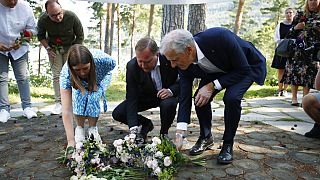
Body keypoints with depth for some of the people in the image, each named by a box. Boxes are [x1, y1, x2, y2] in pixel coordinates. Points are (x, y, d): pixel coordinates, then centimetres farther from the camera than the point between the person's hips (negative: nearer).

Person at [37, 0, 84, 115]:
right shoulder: (43, 20, -19)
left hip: (70, 47, -1)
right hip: (53, 48, 1)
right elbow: (41, 36, 3)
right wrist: (48, 48, -10)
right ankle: (59, 103, 0)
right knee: (56, 75, -6)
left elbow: (80, 36, -9)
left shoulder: (72, 17, -23)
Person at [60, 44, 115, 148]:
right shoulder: (66, 74, -39)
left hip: (101, 78, 0)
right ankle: (80, 128, -3)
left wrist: (97, 85, -25)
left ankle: (92, 128, -3)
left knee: (93, 98, -25)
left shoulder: (102, 60, -42)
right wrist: (71, 141, -47)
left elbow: (113, 64, -15)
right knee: (79, 97, -26)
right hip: (80, 83, 1)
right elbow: (67, 111, -42)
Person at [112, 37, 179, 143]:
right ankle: (145, 125, 14)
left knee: (168, 104, -37)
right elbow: (131, 98, -24)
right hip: (147, 96, 2)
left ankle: (164, 133, -5)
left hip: (169, 94, -2)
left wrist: (171, 90, -35)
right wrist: (133, 128, -33)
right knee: (117, 114, -13)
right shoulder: (132, 66, -24)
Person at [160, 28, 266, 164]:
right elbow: (185, 97, -18)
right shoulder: (184, 63, -23)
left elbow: (243, 70, -29)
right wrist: (179, 135, -23)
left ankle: (228, 145, -7)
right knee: (200, 98, -15)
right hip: (218, 70, 5)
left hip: (249, 66, -4)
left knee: (231, 98, -29)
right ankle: (205, 137, 12)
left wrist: (212, 86, -33)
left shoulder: (220, 37, -41)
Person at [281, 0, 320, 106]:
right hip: (297, 49, 0)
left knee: (309, 73, -3)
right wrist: (295, 28, -11)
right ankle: (294, 98, 1)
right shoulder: (300, 15, 9)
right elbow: (289, 32, 9)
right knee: (295, 72, -5)